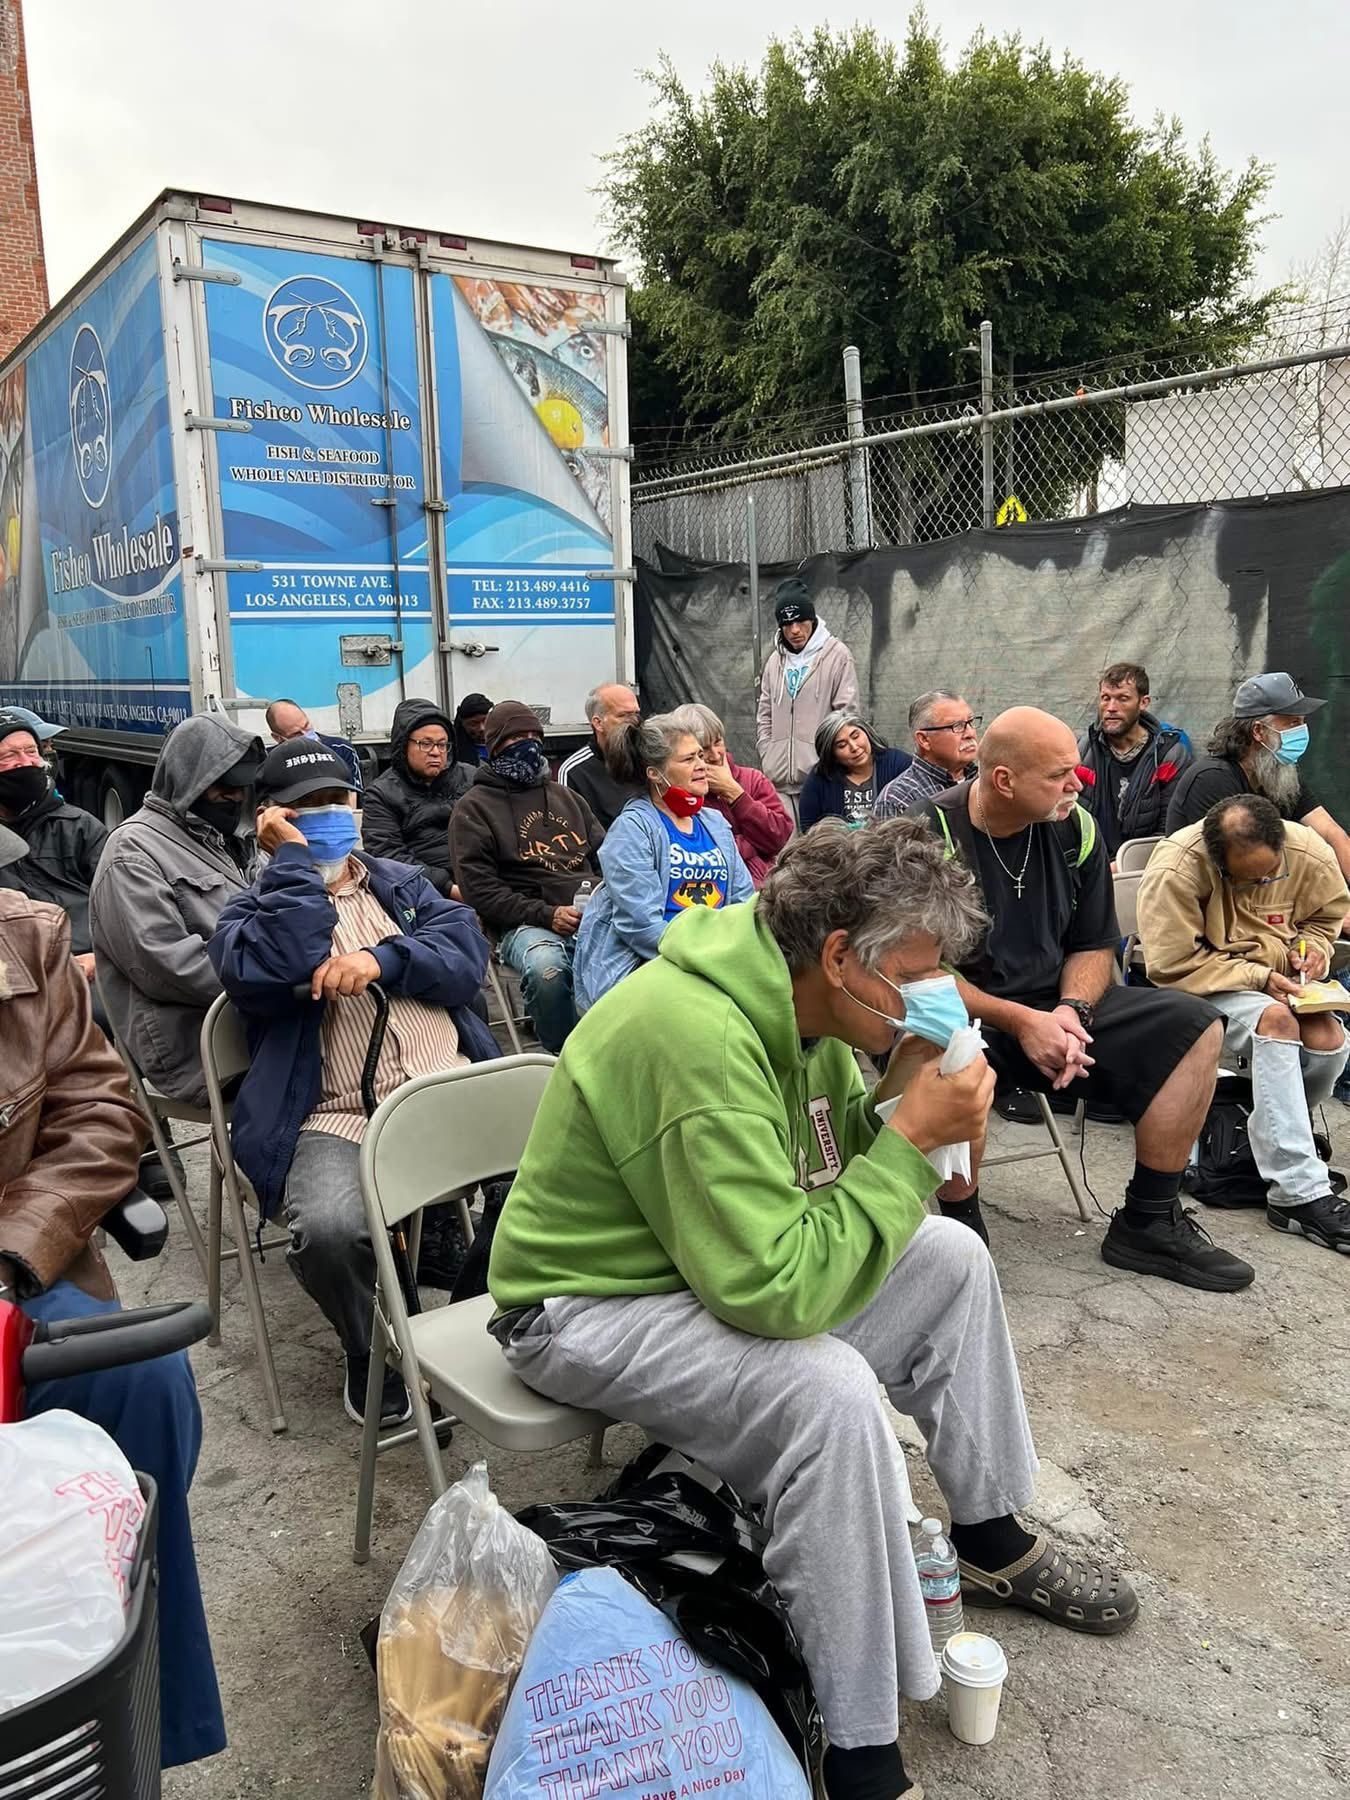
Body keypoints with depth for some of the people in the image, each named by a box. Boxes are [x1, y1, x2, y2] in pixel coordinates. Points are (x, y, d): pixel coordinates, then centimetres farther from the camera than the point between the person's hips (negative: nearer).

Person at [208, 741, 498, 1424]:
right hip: (339, 1120, -3)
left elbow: (466, 955, 6)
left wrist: (382, 960, -11)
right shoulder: (251, 911, 13)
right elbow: (273, 972, -12)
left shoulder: (401, 883, 23)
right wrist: (293, 858, -4)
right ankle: (371, 1354, 1)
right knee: (329, 1228, -34)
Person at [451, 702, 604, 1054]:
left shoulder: (564, 796, 26)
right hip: (527, 923, -4)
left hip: (594, 914, 4)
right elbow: (480, 890, -1)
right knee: (546, 967, -40)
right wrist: (546, 914, -11)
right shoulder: (475, 807, 9)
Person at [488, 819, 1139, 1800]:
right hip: (587, 1306, -9)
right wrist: (912, 1139, -29)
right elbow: (776, 1291, -35)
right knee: (829, 1389, -32)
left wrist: (908, 1110, -15)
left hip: (720, 1258, 9)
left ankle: (993, 1539, 24)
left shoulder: (795, 998, -5)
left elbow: (830, 1177, 5)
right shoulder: (701, 1038, -34)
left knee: (952, 1257, 5)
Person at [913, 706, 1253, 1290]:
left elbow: (1093, 945, 9)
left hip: (1053, 1005, 6)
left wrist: (1070, 1011, -13)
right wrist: (1021, 1021, -25)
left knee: (1195, 1028, -5)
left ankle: (1147, 1223, 4)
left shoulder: (1074, 828, 0)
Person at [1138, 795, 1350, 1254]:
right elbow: (1173, 966, -21)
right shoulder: (1174, 870, -25)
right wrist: (1258, 977, -24)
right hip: (1202, 988, -5)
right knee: (1275, 1020, -35)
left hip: (1275, 982, 5)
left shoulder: (1311, 855, -9)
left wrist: (1312, 946, -8)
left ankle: (1274, 1131, 5)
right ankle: (1299, 1195, -34)